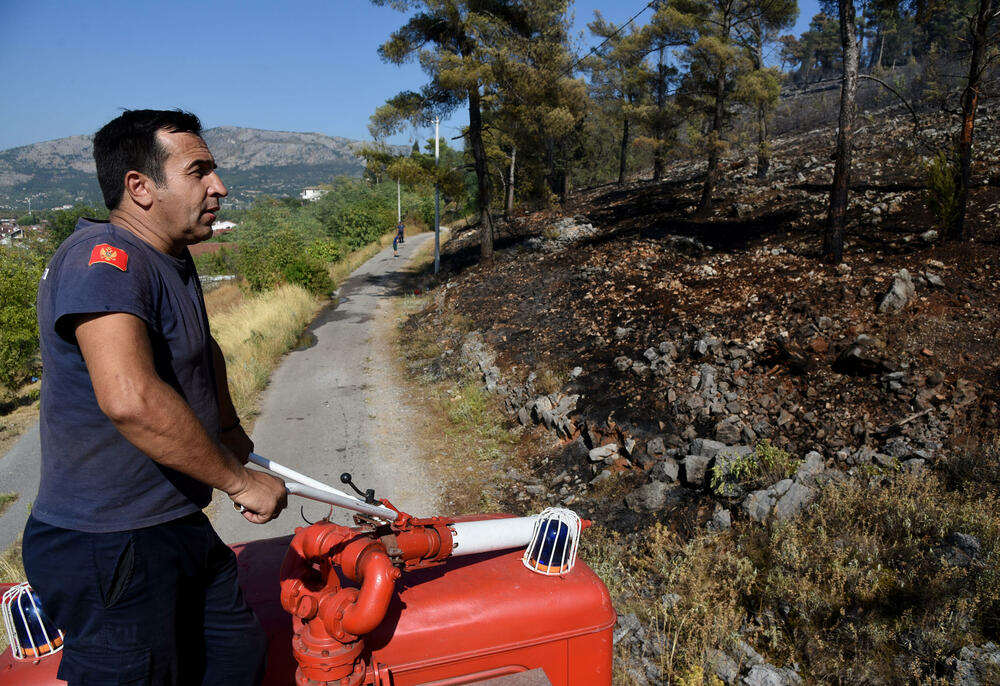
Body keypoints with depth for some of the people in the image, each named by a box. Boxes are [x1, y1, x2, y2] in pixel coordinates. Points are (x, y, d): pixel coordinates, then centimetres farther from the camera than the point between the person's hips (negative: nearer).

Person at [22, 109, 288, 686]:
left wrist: (229, 430, 27)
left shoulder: (173, 261, 10)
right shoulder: (103, 258, -23)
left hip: (180, 528, 10)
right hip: (108, 551, -9)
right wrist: (239, 480, -27)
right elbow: (130, 399, -38)